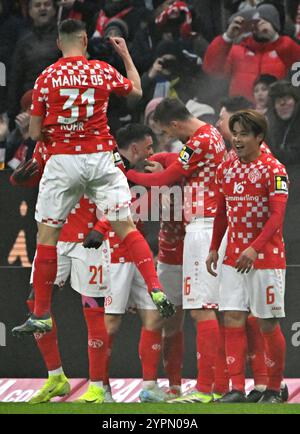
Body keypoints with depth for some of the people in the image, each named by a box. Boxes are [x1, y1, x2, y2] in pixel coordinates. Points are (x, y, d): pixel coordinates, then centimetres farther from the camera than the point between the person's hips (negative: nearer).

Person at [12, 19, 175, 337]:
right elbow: (137, 90, 23)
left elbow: (35, 133, -2)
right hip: (101, 158, 1)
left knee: (47, 235, 6)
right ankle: (156, 291, -8)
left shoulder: (47, 78, -3)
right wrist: (125, 54, 34)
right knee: (126, 227, 6)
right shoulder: (104, 72, 2)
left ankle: (41, 316, 6)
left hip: (62, 161, -1)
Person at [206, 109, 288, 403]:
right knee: (233, 319, -4)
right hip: (233, 258, 5)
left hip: (266, 257, -5)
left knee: (268, 325, 0)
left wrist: (254, 249, -28)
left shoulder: (273, 170, -10)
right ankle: (237, 388, -5)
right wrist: (214, 249, 14)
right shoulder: (225, 169, 9)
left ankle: (274, 389, 14)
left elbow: (277, 216, -18)